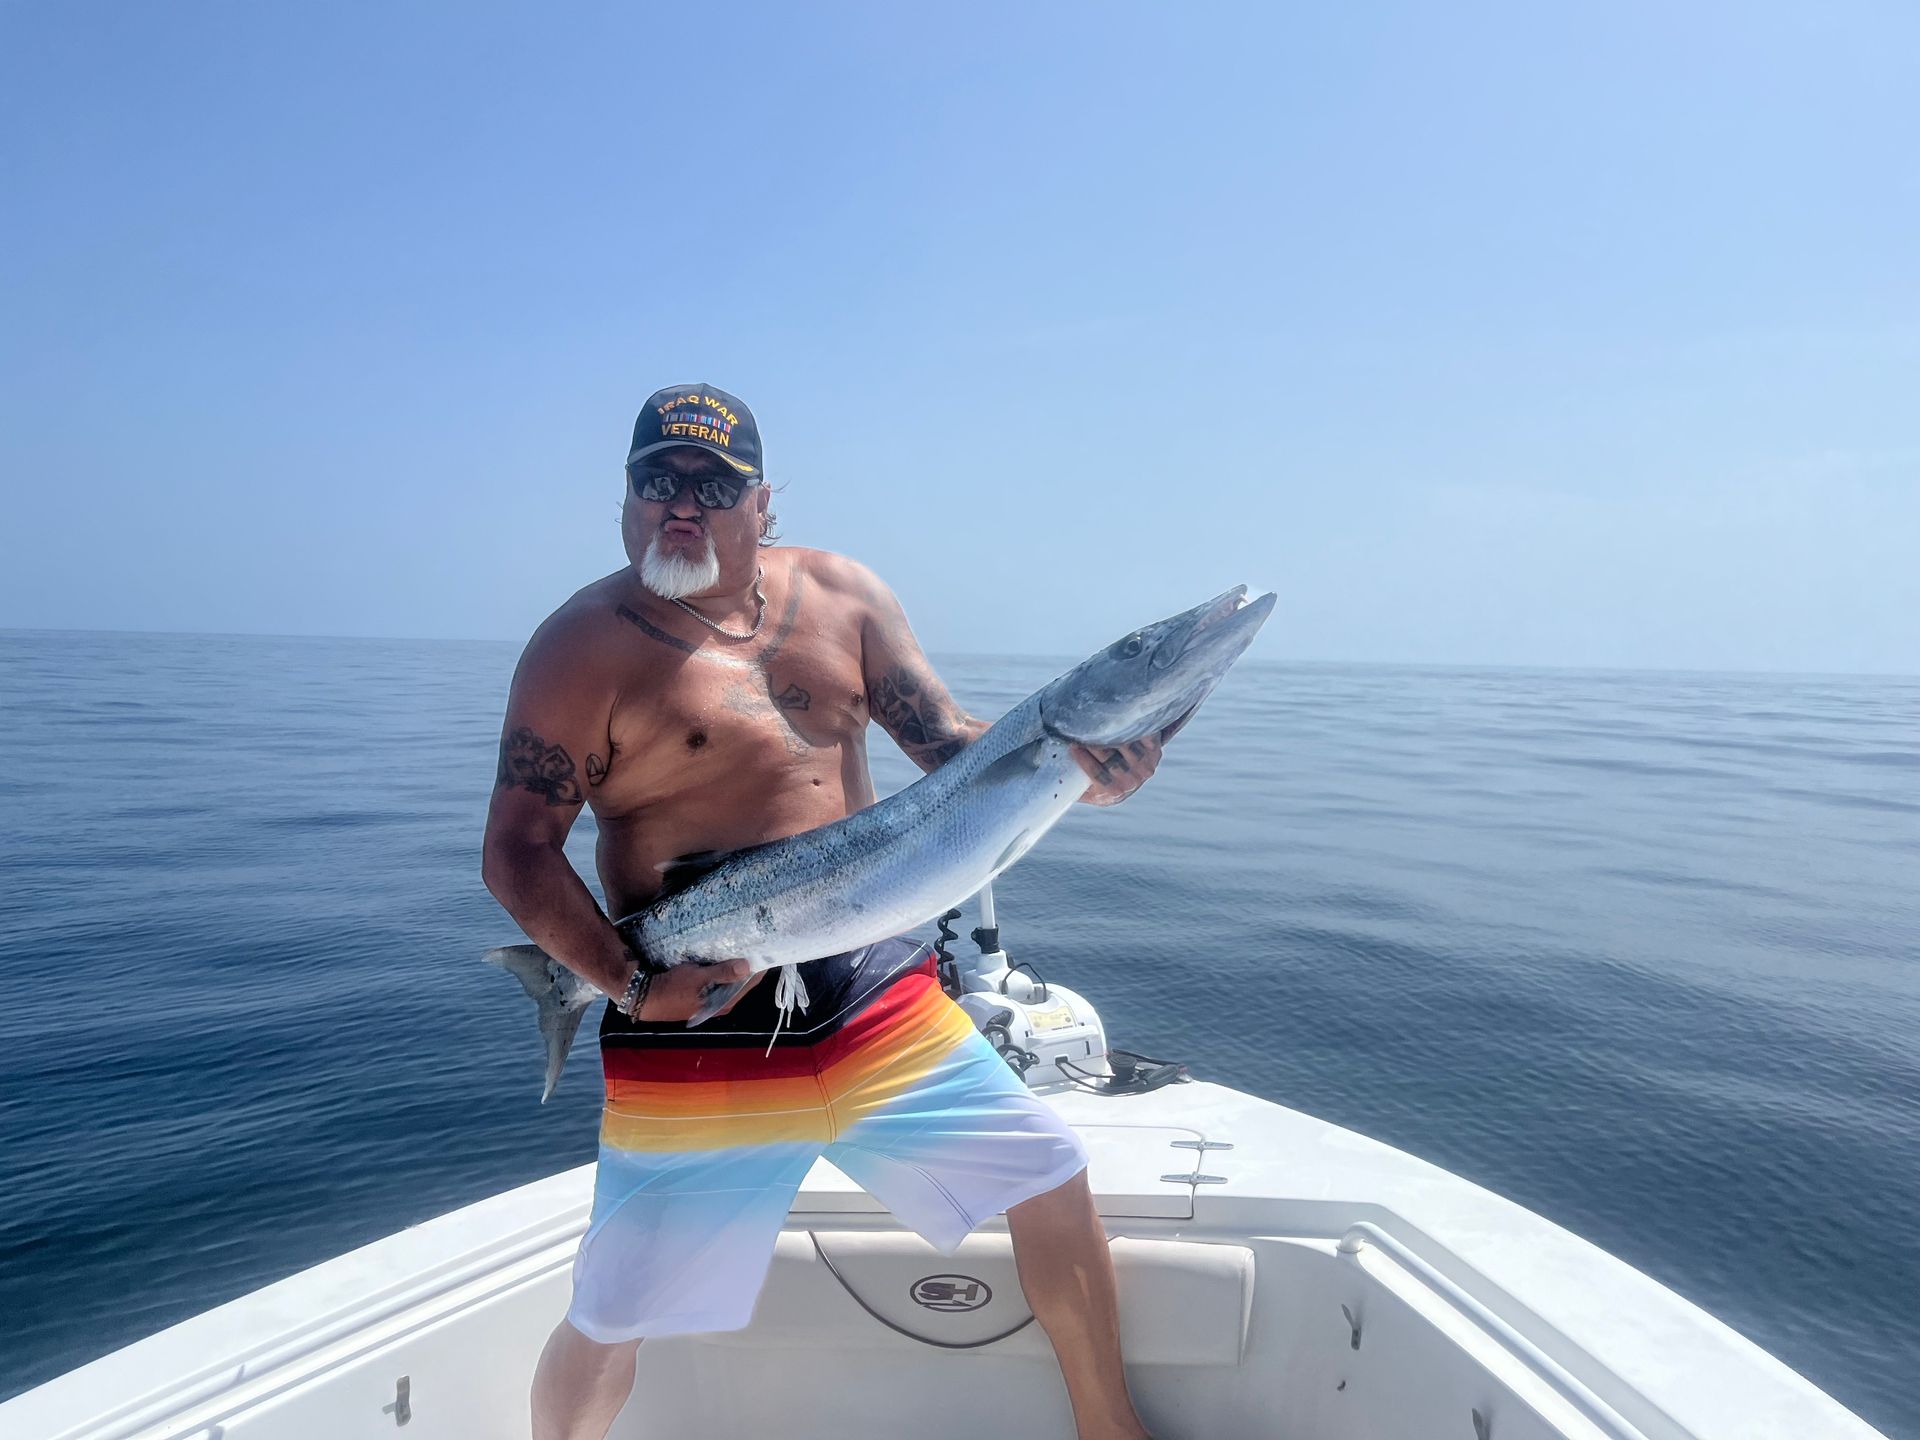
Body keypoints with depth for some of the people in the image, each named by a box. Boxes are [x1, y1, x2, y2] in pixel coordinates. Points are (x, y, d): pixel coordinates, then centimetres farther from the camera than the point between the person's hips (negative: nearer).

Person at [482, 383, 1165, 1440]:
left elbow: (949, 744, 6)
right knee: (611, 1316, 5)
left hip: (879, 996, 5)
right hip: (698, 1022, -4)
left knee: (1053, 1183, 11)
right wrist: (630, 987, -19)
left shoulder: (840, 595, 6)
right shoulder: (584, 646, -7)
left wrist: (1067, 769, -12)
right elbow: (516, 852, -9)